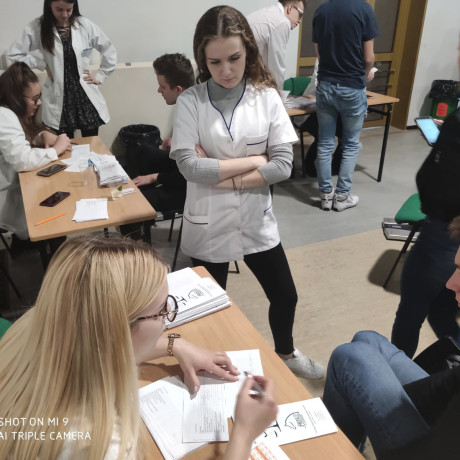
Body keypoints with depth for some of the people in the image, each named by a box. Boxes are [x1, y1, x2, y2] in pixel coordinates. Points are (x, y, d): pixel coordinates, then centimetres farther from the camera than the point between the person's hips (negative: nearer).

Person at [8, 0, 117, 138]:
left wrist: (99, 77, 4)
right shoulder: (37, 27, -4)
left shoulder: (85, 25, -2)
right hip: (58, 98, -1)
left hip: (86, 94, 1)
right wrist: (44, 65, -3)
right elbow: (14, 53, 1)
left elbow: (110, 52, 8)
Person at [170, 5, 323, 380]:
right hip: (208, 223, -2)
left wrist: (222, 176, -18)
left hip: (256, 220, 2)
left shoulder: (267, 97, -6)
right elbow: (189, 166, -20)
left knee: (285, 296, 17)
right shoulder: (190, 102, -10)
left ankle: (286, 352, 49)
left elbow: (283, 165, -11)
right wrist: (254, 160, -16)